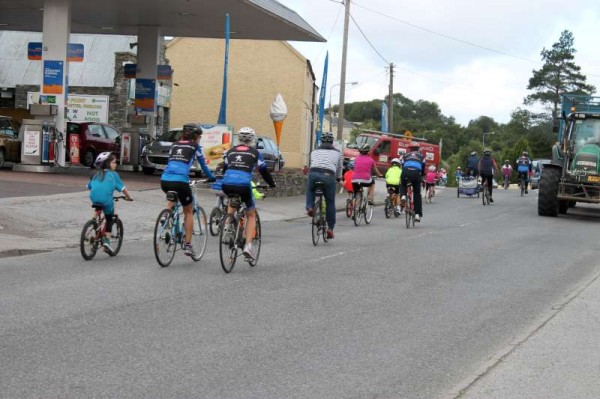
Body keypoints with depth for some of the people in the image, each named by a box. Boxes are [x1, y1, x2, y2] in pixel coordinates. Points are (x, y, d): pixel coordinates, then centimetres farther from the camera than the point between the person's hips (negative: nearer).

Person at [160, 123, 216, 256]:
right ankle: (188, 244, 12)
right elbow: (203, 164, 17)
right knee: (189, 212, 15)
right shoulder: (195, 146, 10)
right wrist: (212, 178, 32)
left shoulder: (175, 145, 21)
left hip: (165, 180, 4)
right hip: (180, 181, -4)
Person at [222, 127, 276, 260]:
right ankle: (248, 245, 1)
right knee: (251, 215, 16)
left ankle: (227, 223, 15)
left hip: (226, 184, 3)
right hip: (243, 185, -3)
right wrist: (272, 184, 33)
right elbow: (264, 170, 17)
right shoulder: (254, 153, 12)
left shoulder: (231, 151, 20)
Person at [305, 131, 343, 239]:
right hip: (328, 175, -1)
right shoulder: (337, 153, 25)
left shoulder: (315, 151, 27)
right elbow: (339, 169, 31)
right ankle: (330, 228, 12)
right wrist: (338, 179, 49)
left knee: (310, 191, 32)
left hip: (313, 173, 1)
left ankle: (310, 207, 6)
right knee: (330, 203, 11)